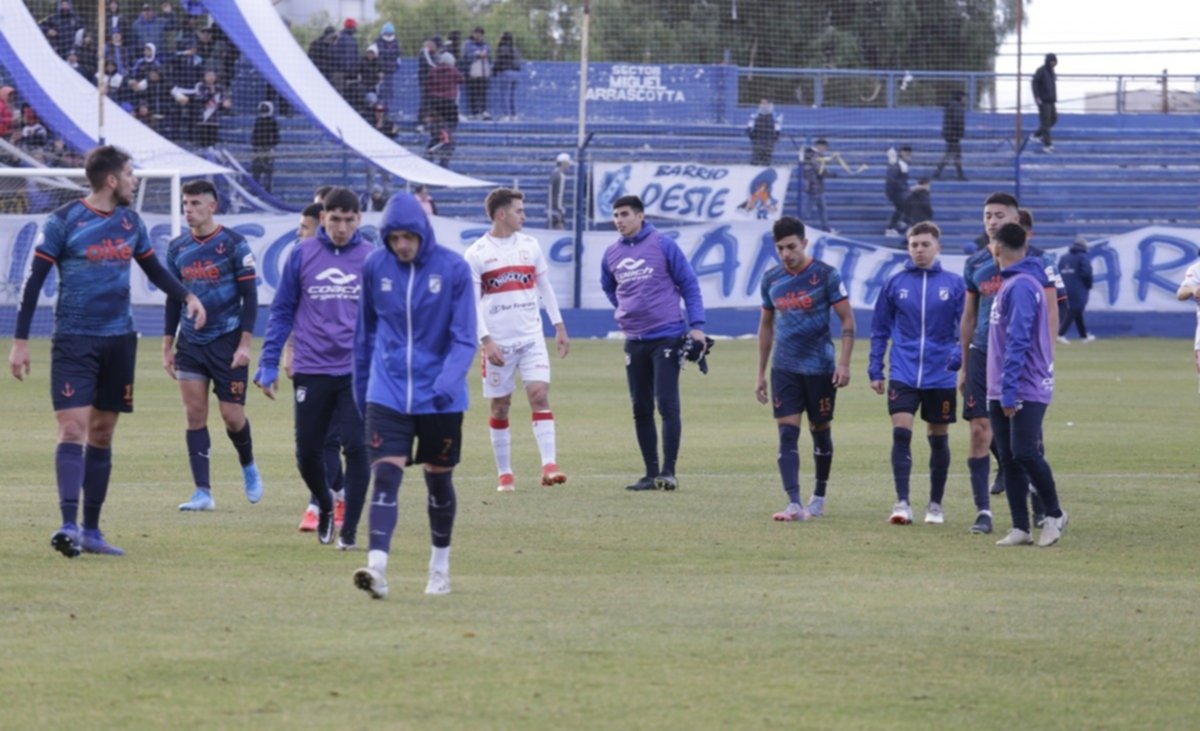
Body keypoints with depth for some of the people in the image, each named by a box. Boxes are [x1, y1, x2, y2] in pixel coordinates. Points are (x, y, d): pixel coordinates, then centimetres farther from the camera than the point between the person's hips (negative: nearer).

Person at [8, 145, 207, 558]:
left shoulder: (130, 223, 9)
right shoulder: (64, 222, -8)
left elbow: (154, 270, 21)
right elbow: (34, 282, -6)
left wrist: (187, 296, 3)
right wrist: (20, 342, -9)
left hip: (119, 340, 6)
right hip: (74, 341, -6)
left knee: (102, 433, 9)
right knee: (73, 428, -15)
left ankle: (91, 531, 14)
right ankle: (69, 525, -20)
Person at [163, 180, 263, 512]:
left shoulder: (233, 244, -7)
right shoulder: (178, 248, 7)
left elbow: (249, 295, -7)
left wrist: (245, 344, -13)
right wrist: (167, 346, 11)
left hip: (227, 341, -4)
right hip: (191, 342, 4)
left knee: (232, 415, -1)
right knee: (195, 415, -4)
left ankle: (248, 466, 29)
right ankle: (203, 491, -3)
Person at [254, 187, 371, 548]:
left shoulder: (372, 258, 2)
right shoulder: (302, 255, 3)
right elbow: (282, 311, 8)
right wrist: (268, 365, 4)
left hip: (357, 371, -1)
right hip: (311, 370, 1)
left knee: (356, 448, -10)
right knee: (307, 452, 5)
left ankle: (350, 528, 0)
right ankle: (324, 505, 34)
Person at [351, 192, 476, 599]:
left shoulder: (453, 268, -8)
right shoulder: (375, 267, 0)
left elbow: (464, 337, -8)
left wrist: (449, 381, -24)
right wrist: (361, 389, 16)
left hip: (439, 399, -1)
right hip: (388, 394, 1)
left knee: (439, 479, 12)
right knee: (385, 476, -13)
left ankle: (440, 565, 30)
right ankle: (377, 567, -23)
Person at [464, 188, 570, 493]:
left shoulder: (530, 245, 8)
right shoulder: (476, 254, -4)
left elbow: (545, 287, 16)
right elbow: (472, 302, -6)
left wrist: (559, 327, 12)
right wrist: (486, 340, -15)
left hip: (531, 338, 2)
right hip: (498, 342, -2)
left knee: (539, 394, -12)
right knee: (500, 406, 3)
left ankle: (549, 465, -18)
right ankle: (504, 474, 12)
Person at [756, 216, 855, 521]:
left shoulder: (826, 275, -7)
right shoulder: (771, 279, 6)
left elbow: (847, 320, -5)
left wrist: (844, 364, -14)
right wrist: (761, 374, 15)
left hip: (820, 367, -3)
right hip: (784, 368, 3)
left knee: (820, 432, 10)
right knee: (787, 434, -9)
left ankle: (819, 498, 27)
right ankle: (794, 504, -15)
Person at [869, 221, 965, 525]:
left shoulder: (954, 284, 0)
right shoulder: (896, 283, 3)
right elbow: (880, 329, 9)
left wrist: (959, 353, -15)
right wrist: (875, 371, 6)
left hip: (941, 376, 0)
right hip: (903, 374, 0)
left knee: (938, 439, 8)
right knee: (901, 434, -12)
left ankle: (936, 505, 20)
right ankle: (902, 503, -9)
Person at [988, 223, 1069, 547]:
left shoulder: (1021, 286, -15)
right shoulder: (1011, 283, 16)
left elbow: (1017, 341, -21)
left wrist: (1009, 391, -24)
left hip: (1026, 390, -9)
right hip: (1002, 393, 9)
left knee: (1024, 453, -11)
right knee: (1009, 459, 6)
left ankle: (1054, 515, 5)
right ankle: (1020, 529, 7)